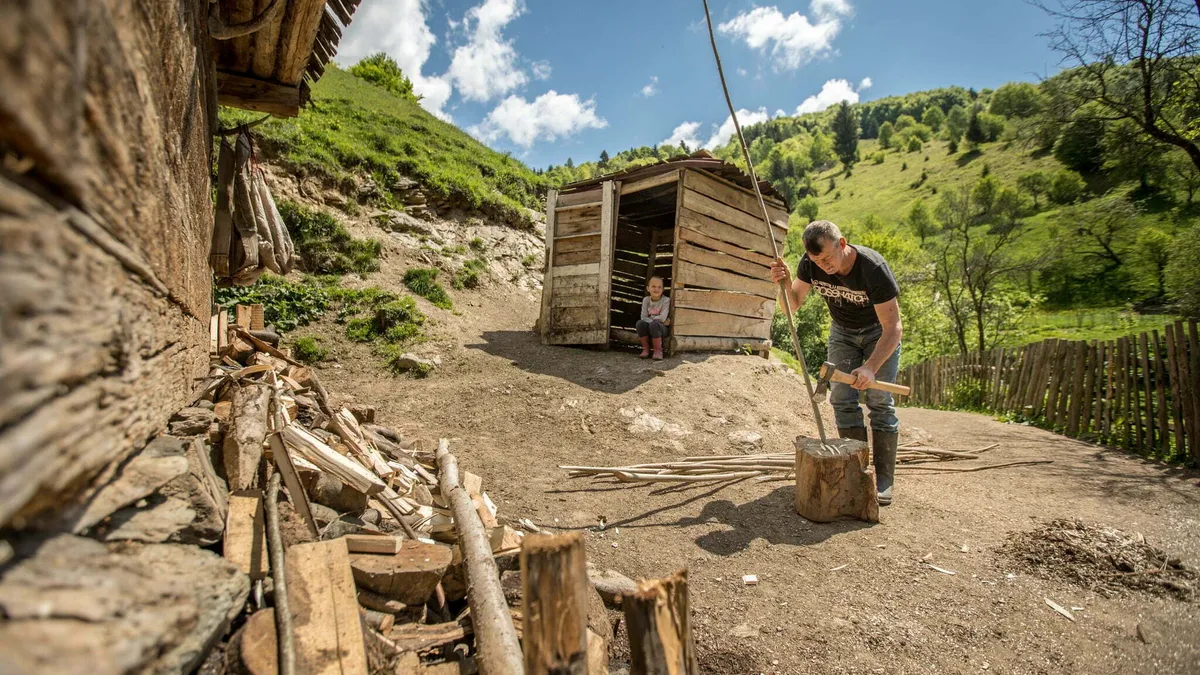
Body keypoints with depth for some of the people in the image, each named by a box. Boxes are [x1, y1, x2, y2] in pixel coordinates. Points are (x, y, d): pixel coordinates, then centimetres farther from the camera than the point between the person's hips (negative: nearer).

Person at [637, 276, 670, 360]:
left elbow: (662, 318, -19)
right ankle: (646, 349, -11)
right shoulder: (646, 300, 0)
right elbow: (643, 317, -7)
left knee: (654, 324, -35)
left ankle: (658, 350, -18)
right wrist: (658, 320, -18)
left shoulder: (666, 300, -10)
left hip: (661, 328, -3)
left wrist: (650, 318, -10)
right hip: (648, 328, 4)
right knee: (640, 323, -27)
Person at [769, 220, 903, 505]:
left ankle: (883, 480, -1)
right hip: (842, 331, 4)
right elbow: (792, 305, -11)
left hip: (878, 331, -4)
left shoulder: (873, 268, -34)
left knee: (880, 401, -9)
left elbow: (892, 328, -32)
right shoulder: (810, 264, -22)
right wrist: (785, 282, -32)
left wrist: (871, 367, -44)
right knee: (842, 399, -4)